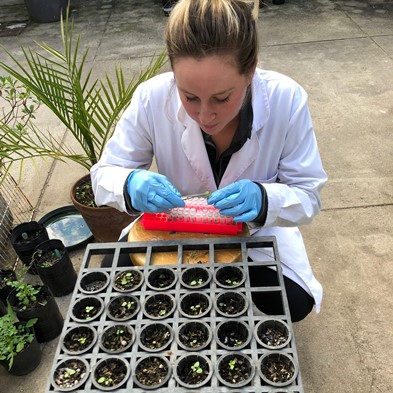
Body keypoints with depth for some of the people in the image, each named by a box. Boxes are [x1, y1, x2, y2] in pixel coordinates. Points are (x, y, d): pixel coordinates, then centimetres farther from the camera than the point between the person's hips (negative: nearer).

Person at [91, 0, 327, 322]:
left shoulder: (286, 99, -28)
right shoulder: (152, 98, -28)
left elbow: (308, 195, -19)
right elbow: (104, 174, -15)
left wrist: (264, 199, -42)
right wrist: (131, 185, -40)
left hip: (254, 226, 0)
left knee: (295, 303, -18)